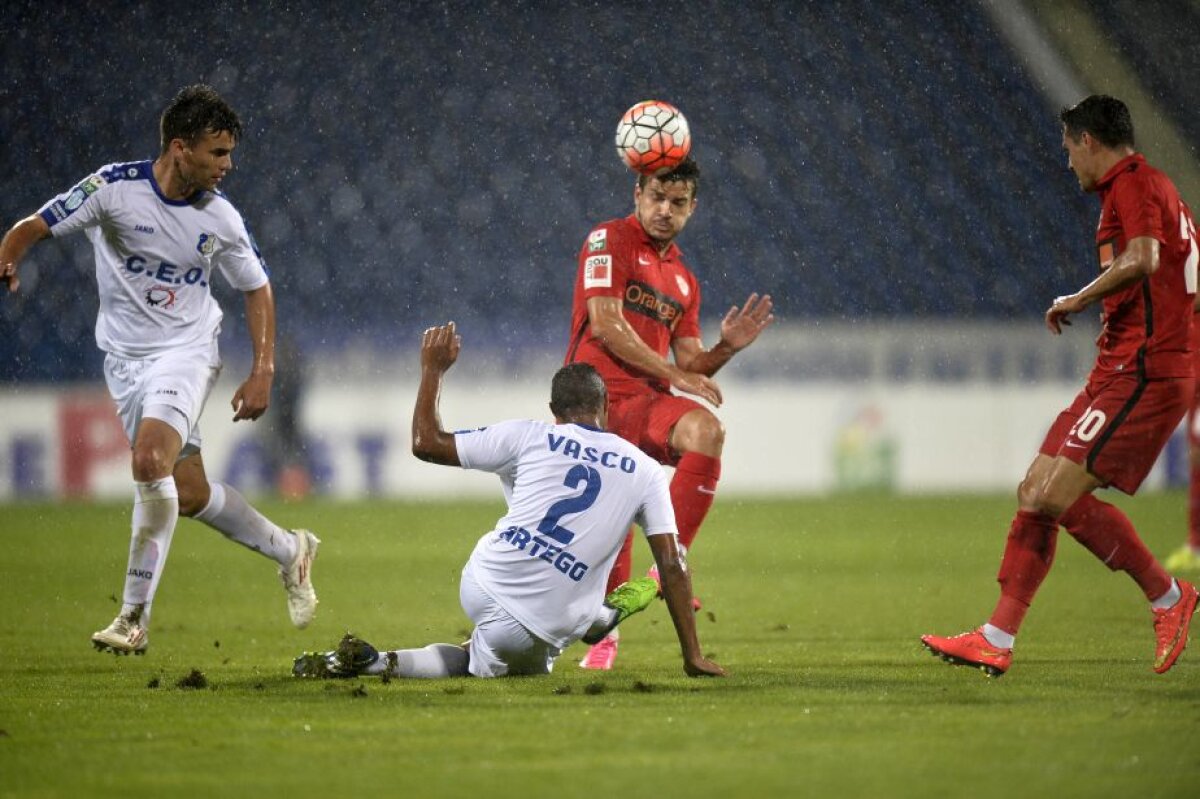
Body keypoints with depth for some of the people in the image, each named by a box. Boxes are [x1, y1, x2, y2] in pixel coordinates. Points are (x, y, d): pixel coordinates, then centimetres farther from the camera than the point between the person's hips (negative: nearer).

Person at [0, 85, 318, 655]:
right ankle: (289, 550, 30)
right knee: (187, 492, 4)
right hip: (124, 358, 1)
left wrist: (263, 371, 1)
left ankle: (134, 617, -18)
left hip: (185, 352, -1)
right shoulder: (114, 187, -12)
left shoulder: (221, 218, -6)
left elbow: (257, 288, 9)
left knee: (151, 462, -26)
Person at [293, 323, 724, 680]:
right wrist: (693, 657, 8)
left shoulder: (528, 437, 4)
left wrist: (432, 369, 19)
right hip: (544, 629, 0)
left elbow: (427, 443, 6)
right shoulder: (645, 471, 6)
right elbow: (672, 566, 3)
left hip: (481, 588, 1)